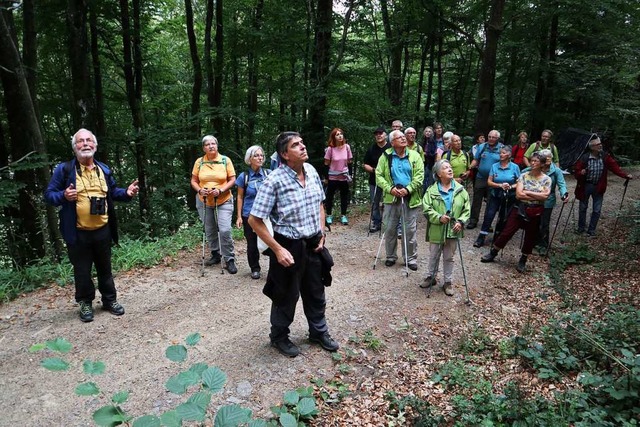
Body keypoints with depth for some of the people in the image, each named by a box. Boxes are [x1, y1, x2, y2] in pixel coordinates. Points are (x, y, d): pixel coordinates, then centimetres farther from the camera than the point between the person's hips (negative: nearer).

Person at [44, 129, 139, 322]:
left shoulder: (104, 169, 8)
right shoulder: (64, 169, -6)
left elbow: (112, 192, 19)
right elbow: (49, 194, -3)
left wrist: (127, 193, -1)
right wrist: (63, 196, -25)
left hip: (102, 230, 3)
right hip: (78, 233, -3)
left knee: (105, 268, 16)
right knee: (82, 271, 9)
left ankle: (110, 300, 30)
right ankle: (85, 303, 27)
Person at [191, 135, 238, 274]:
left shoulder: (225, 160, -5)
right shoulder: (199, 162, 0)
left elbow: (232, 180, -5)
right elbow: (194, 181, 6)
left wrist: (220, 190, -19)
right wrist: (199, 190, -14)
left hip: (224, 201, -3)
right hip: (204, 201, 3)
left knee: (225, 230, -14)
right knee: (209, 231, 13)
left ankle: (229, 260, 0)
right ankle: (216, 254, 33)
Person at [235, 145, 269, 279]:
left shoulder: (268, 174, 0)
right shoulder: (244, 176, -2)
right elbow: (240, 197, 4)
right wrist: (239, 216, 2)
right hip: (249, 216, 0)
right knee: (252, 244, 9)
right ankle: (255, 268, 28)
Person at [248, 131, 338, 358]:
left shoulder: (311, 171, -2)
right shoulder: (275, 181, -21)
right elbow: (254, 220, -18)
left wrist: (321, 234, 6)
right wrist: (277, 250, -19)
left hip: (313, 244, 6)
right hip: (289, 246, -5)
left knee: (316, 292, 20)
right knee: (286, 296, 13)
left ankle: (319, 331, 43)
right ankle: (279, 337, 37)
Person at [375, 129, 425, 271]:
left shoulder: (415, 156, 3)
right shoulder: (386, 156, 3)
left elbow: (419, 176, -3)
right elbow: (379, 175, 0)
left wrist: (408, 189, -16)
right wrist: (390, 188, -14)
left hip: (410, 198, 0)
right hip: (391, 198, 1)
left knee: (410, 230, 3)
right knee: (390, 228, 7)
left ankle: (411, 258, 16)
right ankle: (391, 256, 24)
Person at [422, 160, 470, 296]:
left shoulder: (460, 190, -2)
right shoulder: (432, 190, -8)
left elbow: (467, 209, 1)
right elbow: (426, 208, -11)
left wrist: (461, 221, -14)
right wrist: (439, 217, -23)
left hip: (453, 230, 1)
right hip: (436, 230, -1)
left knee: (449, 257, 13)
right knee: (434, 256, 15)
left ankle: (448, 282, 26)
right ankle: (431, 277, 34)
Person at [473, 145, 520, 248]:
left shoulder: (515, 167, -3)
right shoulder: (494, 166, 0)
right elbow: (489, 182, -3)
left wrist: (511, 187, -20)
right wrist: (500, 185, -19)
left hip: (509, 197, 0)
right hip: (495, 195, 0)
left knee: (503, 218, 8)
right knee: (489, 215, -11)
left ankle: (497, 238, 25)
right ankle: (481, 239, -10)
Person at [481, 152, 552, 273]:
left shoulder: (546, 179, -1)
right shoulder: (524, 176, -1)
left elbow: (545, 196, -14)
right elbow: (518, 194, -12)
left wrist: (528, 192, -13)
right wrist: (538, 196, -13)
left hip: (535, 212, 0)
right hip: (520, 209, 0)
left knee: (530, 237, 10)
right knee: (506, 232, 1)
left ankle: (523, 261, 27)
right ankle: (492, 254, 15)